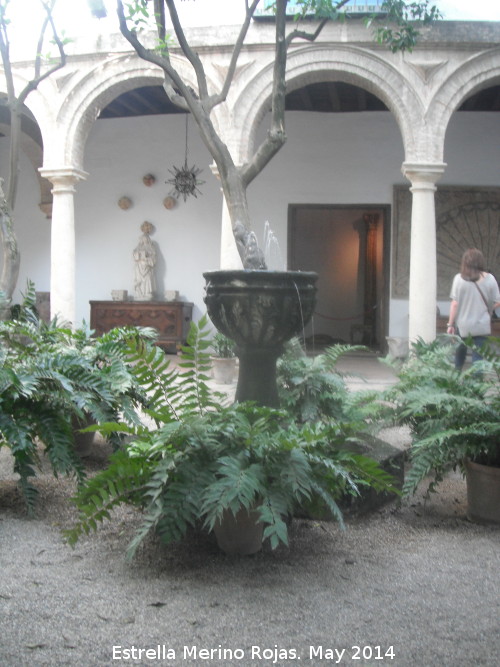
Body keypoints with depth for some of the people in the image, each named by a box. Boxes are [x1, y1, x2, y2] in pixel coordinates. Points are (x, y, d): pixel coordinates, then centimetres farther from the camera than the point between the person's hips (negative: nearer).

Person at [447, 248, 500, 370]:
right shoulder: (489, 279, -5)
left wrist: (450, 324, 0)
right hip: (482, 326, 0)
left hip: (463, 326, 0)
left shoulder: (459, 278, -9)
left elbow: (455, 304, -8)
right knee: (478, 356, 3)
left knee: (459, 355, 19)